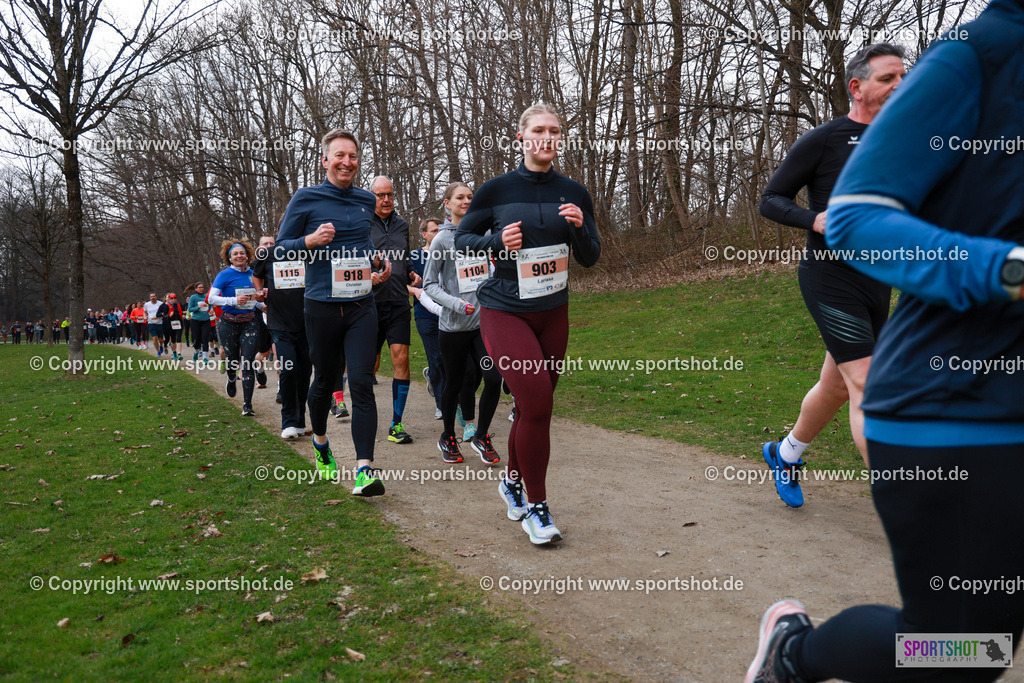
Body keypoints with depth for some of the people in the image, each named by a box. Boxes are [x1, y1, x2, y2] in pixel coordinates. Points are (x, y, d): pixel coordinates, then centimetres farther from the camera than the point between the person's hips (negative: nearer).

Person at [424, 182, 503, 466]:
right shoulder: (443, 239, -3)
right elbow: (429, 284, -3)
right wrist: (456, 303, -16)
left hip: (485, 322, 3)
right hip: (454, 325, -3)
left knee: (494, 379, -7)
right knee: (454, 384, 8)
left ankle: (481, 437, 14)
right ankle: (448, 438, 31)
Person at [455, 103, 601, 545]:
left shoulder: (574, 194, 4)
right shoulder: (496, 190, -4)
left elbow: (590, 259, 7)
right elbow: (461, 238, 4)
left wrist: (580, 227, -13)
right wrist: (497, 242, -15)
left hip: (552, 313, 4)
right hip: (503, 311, -4)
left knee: (534, 405, 10)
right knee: (537, 398, -18)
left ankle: (512, 481, 36)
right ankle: (536, 507, -3)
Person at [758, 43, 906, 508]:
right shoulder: (821, 141, -6)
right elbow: (771, 200, -4)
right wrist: (816, 220, -21)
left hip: (878, 283, 7)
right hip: (830, 279, -7)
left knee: (837, 386, 15)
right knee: (868, 386, -12)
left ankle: (785, 454, 38)